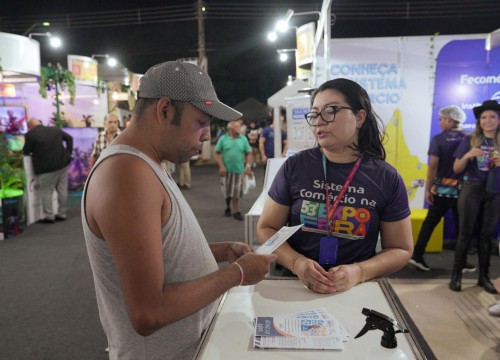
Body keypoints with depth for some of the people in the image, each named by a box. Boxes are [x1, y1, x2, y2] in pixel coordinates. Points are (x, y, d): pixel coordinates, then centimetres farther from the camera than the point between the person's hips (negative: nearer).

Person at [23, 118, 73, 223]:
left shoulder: (30, 135, -9)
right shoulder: (55, 129, 8)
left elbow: (26, 152, -4)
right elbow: (69, 138, 16)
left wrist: (35, 152, 17)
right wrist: (69, 152, 15)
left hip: (47, 168, -6)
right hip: (62, 163, 6)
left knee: (46, 192, 5)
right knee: (62, 190, 12)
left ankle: (49, 216, 8)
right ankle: (62, 214, 21)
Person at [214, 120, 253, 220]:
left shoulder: (243, 139, 4)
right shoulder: (223, 139, -1)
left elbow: (249, 153, 8)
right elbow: (216, 153, -1)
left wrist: (248, 165, -4)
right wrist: (221, 166, -10)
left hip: (239, 169, 1)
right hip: (226, 170, -1)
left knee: (236, 191, 1)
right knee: (227, 191, 9)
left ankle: (235, 210, 12)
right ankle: (228, 207, 31)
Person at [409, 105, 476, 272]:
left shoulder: (438, 139, -7)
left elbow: (433, 166, -11)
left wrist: (428, 189, -5)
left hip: (441, 189, -1)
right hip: (463, 190, 1)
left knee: (429, 222, 9)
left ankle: (417, 256, 7)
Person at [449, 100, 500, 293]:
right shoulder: (470, 140, 0)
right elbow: (456, 169, -2)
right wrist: (467, 155, -19)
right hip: (471, 190, -2)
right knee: (465, 233, 0)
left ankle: (484, 276, 17)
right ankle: (456, 274, 7)